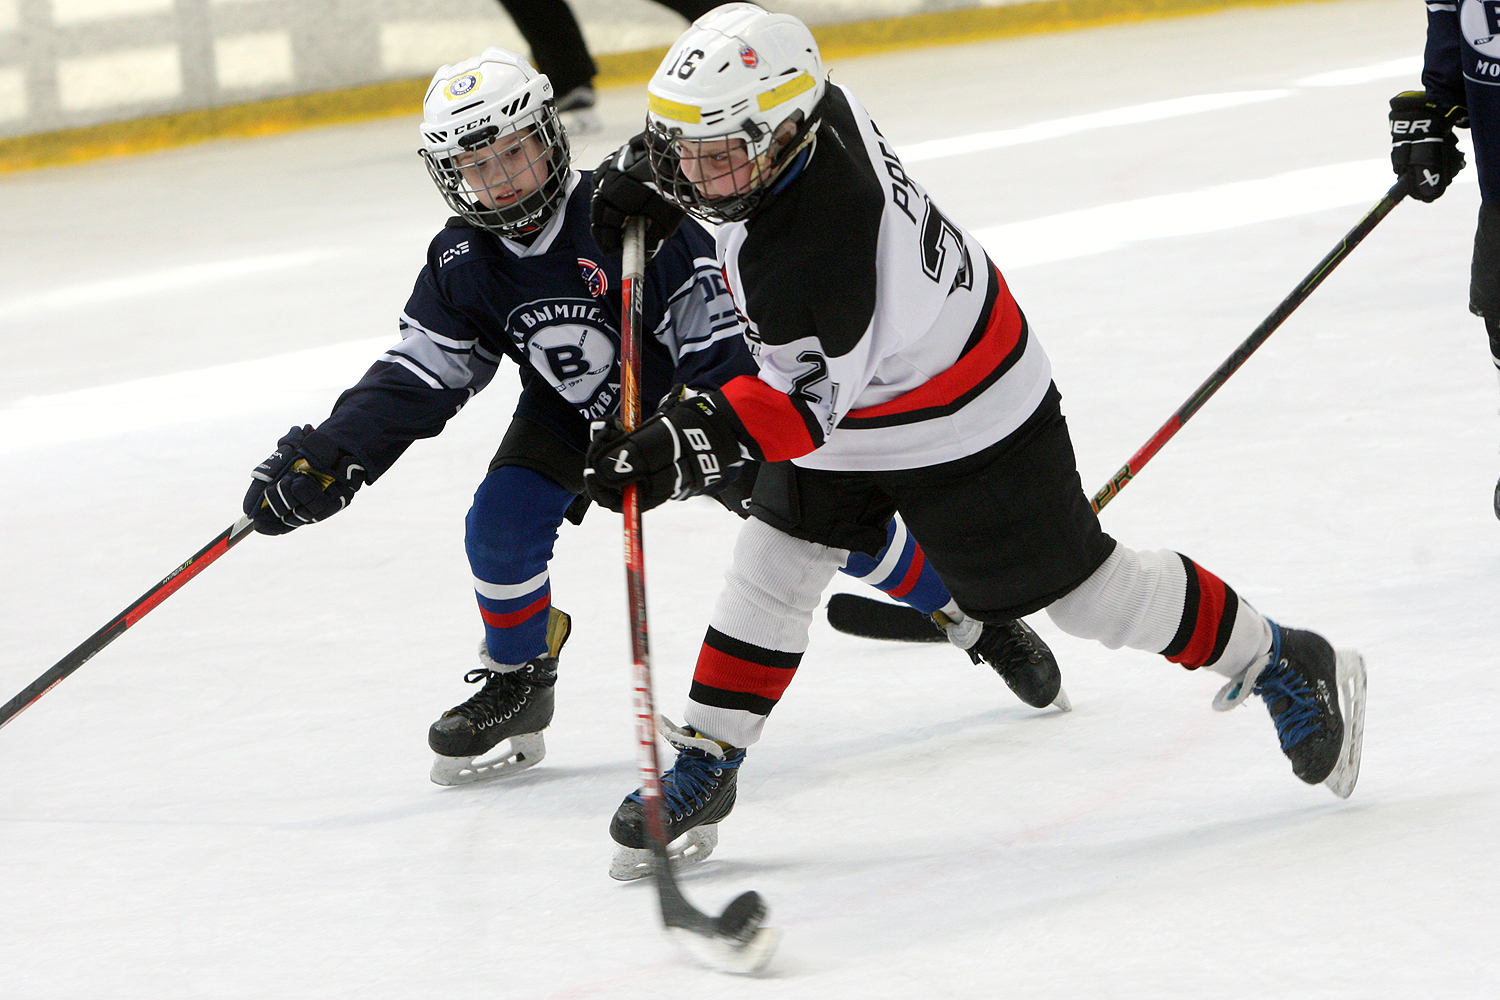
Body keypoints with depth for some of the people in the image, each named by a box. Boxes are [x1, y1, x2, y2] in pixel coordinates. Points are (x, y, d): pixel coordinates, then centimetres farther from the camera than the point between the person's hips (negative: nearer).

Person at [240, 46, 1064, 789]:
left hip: (698, 395, -4)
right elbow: (414, 379, -9)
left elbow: (716, 339, -29)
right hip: (574, 412, 4)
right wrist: (324, 458, -21)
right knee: (501, 525, -18)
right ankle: (517, 685, 6)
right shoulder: (464, 265, -13)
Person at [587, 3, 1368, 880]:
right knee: (770, 570, 7)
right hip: (853, 405, 9)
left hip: (963, 426, -9)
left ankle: (1284, 666, 22)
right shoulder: (799, 108, -17)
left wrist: (678, 444, -40)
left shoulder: (809, 257, -41)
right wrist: (646, 175, 2)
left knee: (1084, 590, 5)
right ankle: (704, 769, 18)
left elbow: (806, 402, -34)